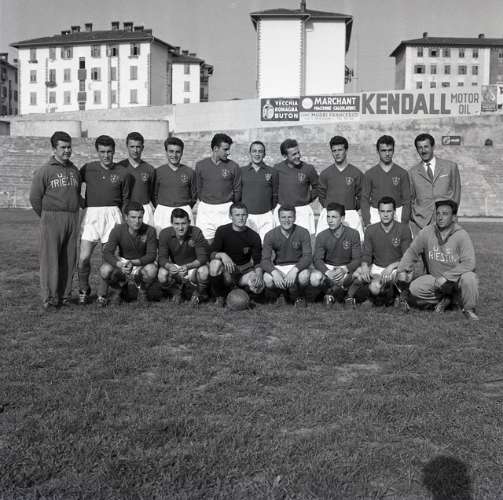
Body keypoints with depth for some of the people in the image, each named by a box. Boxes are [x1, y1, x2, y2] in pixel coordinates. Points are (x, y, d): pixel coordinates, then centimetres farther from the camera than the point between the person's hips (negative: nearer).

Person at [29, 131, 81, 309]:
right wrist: (46, 217, 3)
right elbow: (34, 197, -1)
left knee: (69, 259, 7)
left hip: (72, 219, 5)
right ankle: (49, 298, 1)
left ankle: (65, 295, 15)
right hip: (52, 220, -5)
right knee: (50, 259, -4)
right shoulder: (44, 171, -3)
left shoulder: (75, 170, 13)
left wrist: (74, 213, 11)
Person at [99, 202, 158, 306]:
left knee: (151, 270, -36)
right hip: (122, 261, 1)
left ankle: (142, 290, 2)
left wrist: (133, 263, -37)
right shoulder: (118, 230, -15)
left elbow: (152, 255, -20)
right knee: (105, 270, -29)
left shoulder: (150, 231, -17)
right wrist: (120, 265, -41)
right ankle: (119, 289, 7)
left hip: (142, 263, -1)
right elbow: (107, 253, -21)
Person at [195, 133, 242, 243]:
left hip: (225, 210, -1)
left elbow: (237, 190, 7)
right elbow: (198, 188, 12)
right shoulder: (200, 165, 4)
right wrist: (205, 203, 13)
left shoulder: (233, 166, 0)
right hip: (205, 209, 1)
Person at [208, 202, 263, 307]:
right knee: (215, 263, -35)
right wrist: (222, 255, -38)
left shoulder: (253, 236, -1)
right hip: (225, 271, -1)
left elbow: (258, 261, -1)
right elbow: (212, 253, -14)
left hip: (244, 271, 1)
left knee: (259, 286, -29)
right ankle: (219, 297, -11)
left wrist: (258, 275, -23)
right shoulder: (222, 231, -5)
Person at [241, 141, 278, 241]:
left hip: (266, 217, 0)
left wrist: (272, 209, 8)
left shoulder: (272, 172, 6)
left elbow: (276, 194, 11)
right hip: (246, 216, 0)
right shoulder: (241, 171, 7)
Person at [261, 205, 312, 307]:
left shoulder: (303, 233, -10)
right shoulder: (270, 235, -8)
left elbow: (308, 256, -16)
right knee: (267, 279, -32)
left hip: (297, 266, 0)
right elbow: (265, 260, -14)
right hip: (278, 267, 1)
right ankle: (281, 295, 4)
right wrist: (274, 272, -36)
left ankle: (299, 296, 2)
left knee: (304, 276, -34)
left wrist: (295, 270, -35)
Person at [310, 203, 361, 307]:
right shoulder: (322, 236, -4)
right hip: (327, 268, 1)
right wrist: (327, 272, -33)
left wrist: (344, 269, -32)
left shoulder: (353, 234, -7)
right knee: (315, 279, -32)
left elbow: (357, 259, -11)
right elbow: (317, 259, -11)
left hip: (346, 268, -1)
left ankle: (332, 293, -4)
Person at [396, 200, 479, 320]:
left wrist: (446, 277, -26)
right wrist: (402, 270, -12)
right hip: (434, 278, 3)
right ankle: (445, 300, 3)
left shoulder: (461, 235, -13)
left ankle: (469, 309, -7)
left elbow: (469, 263, -21)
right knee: (414, 288, -22)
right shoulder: (426, 233, -4)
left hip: (456, 279, -3)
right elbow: (411, 252, 2)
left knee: (469, 277, -35)